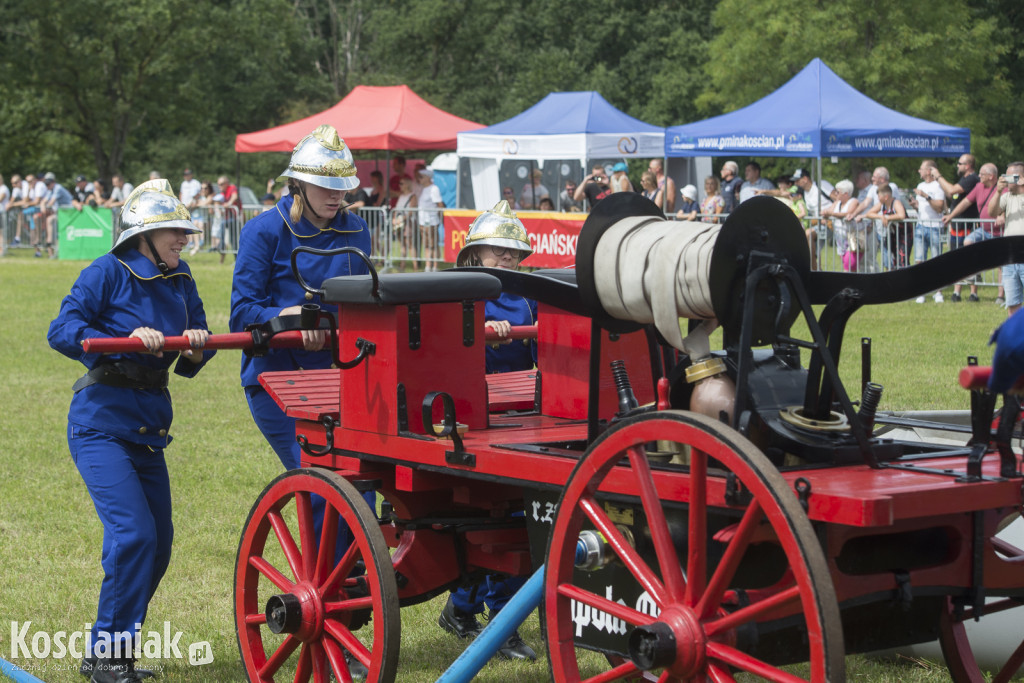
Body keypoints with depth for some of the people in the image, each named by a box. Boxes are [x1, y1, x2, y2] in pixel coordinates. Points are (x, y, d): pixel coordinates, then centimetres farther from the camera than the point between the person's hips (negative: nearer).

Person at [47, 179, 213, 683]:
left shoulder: (179, 280, 11)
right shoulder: (107, 273, -7)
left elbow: (190, 362, 12)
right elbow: (62, 331, -14)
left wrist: (197, 344, -11)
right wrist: (126, 340, -24)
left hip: (150, 424, 7)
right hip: (101, 420, -7)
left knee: (158, 544, 7)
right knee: (133, 532, -17)